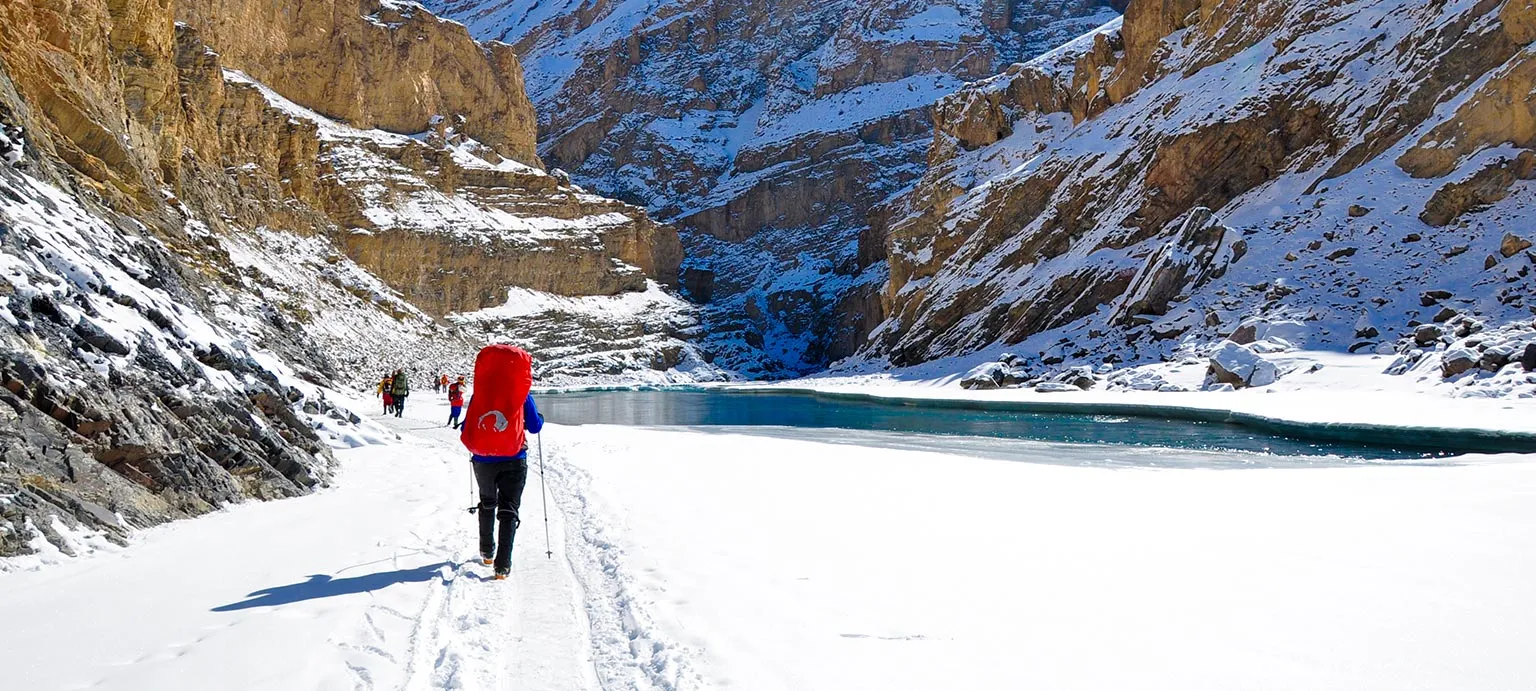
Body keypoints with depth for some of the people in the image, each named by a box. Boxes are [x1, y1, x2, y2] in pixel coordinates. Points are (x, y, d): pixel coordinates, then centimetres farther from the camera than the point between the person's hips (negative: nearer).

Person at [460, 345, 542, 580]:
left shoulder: (479, 394, -4)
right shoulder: (521, 394, -7)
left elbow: (465, 430, 0)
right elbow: (534, 427, 2)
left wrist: (474, 445, 23)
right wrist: (540, 419, 25)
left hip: (483, 460, 2)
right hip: (514, 459, -2)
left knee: (487, 504, 25)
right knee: (508, 510, 3)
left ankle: (487, 552, 37)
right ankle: (503, 564, -9)